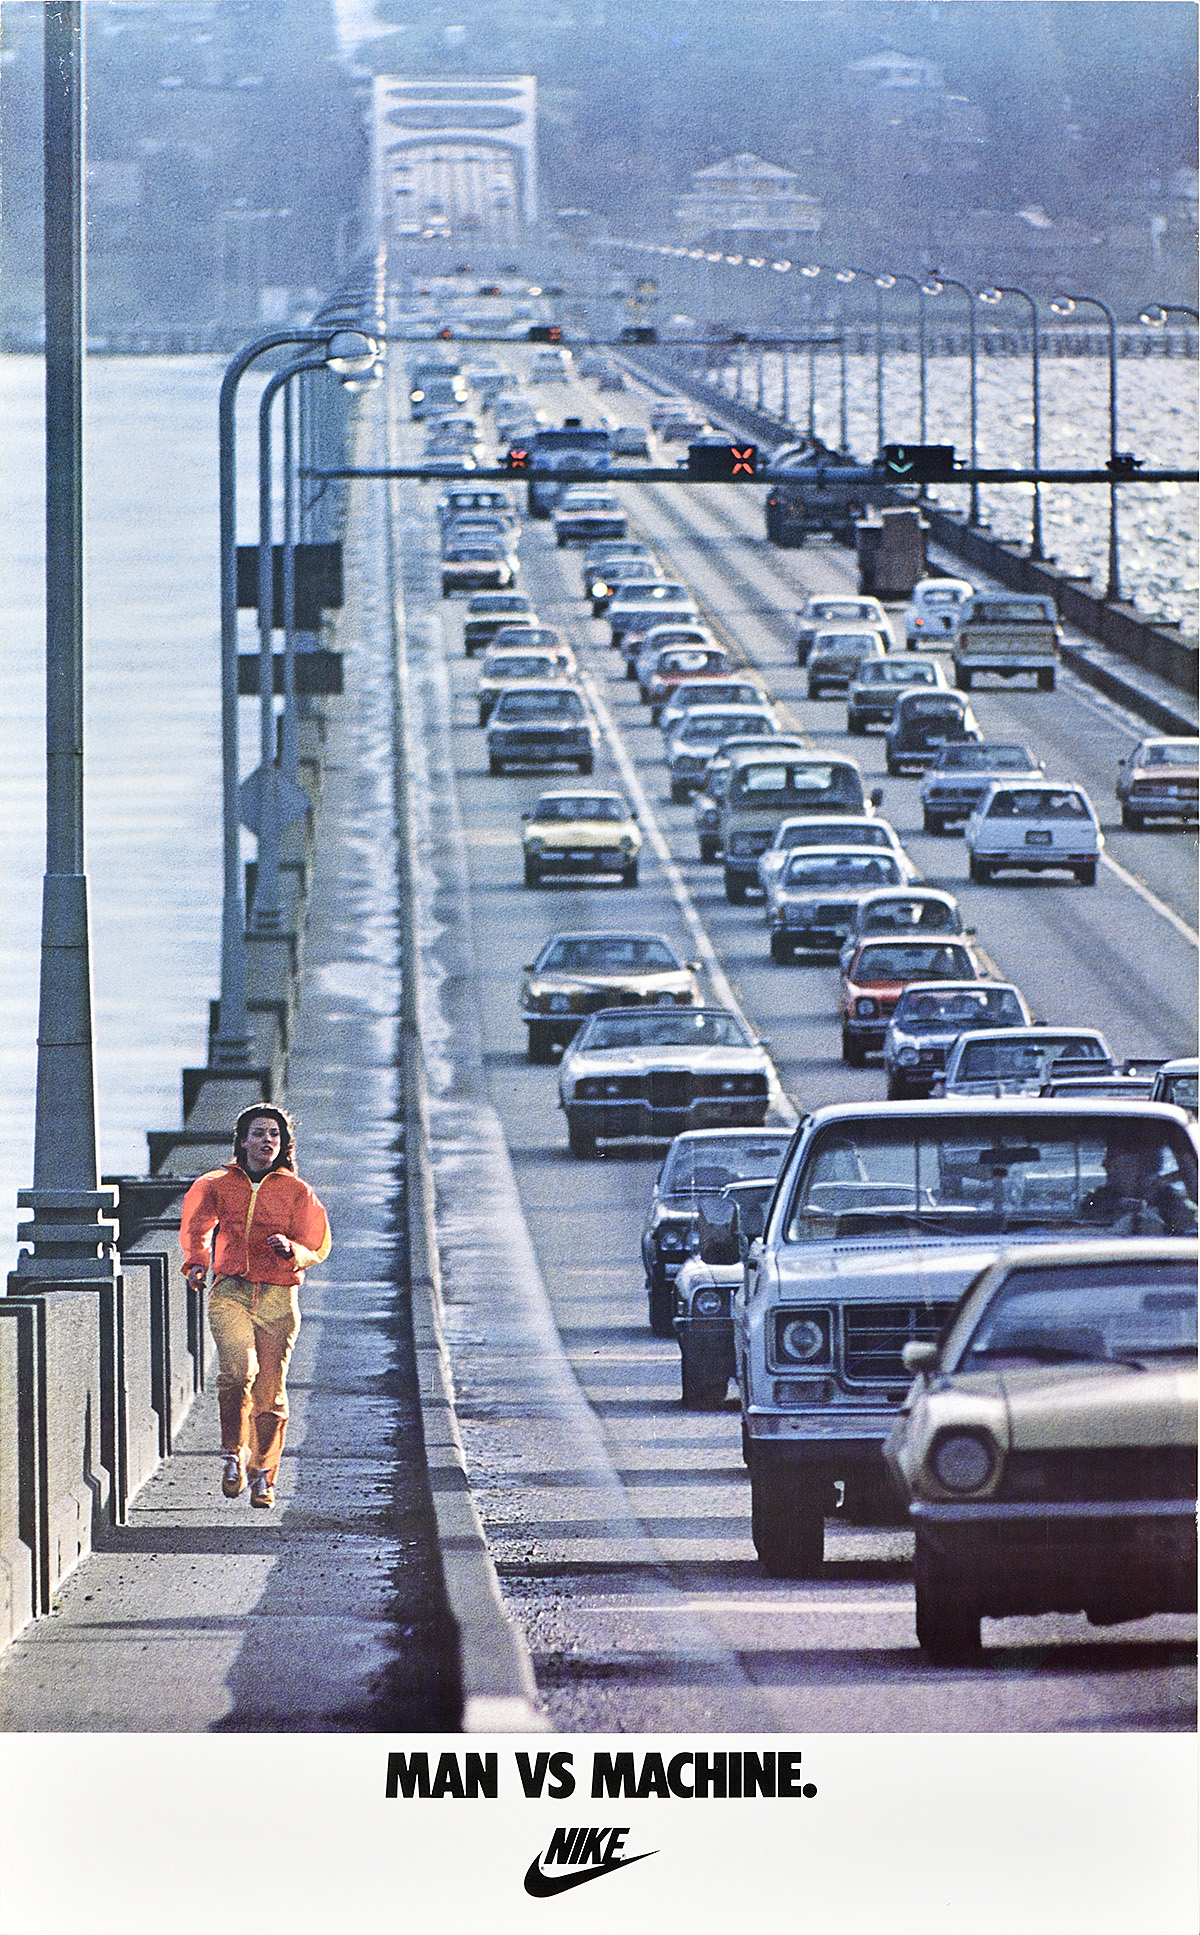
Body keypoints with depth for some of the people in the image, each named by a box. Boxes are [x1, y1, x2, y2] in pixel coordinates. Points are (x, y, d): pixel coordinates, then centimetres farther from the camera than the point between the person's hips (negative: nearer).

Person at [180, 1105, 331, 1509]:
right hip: (230, 1292, 0)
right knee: (238, 1370, -24)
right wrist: (197, 1260, 10)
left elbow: (317, 1247, 7)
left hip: (278, 1297, 0)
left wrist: (291, 1249, -14)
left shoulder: (295, 1191, 8)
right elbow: (197, 1224, 25)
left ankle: (263, 1475, 16)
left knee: (270, 1391, 0)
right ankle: (234, 1456, -8)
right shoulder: (219, 1185, 11)